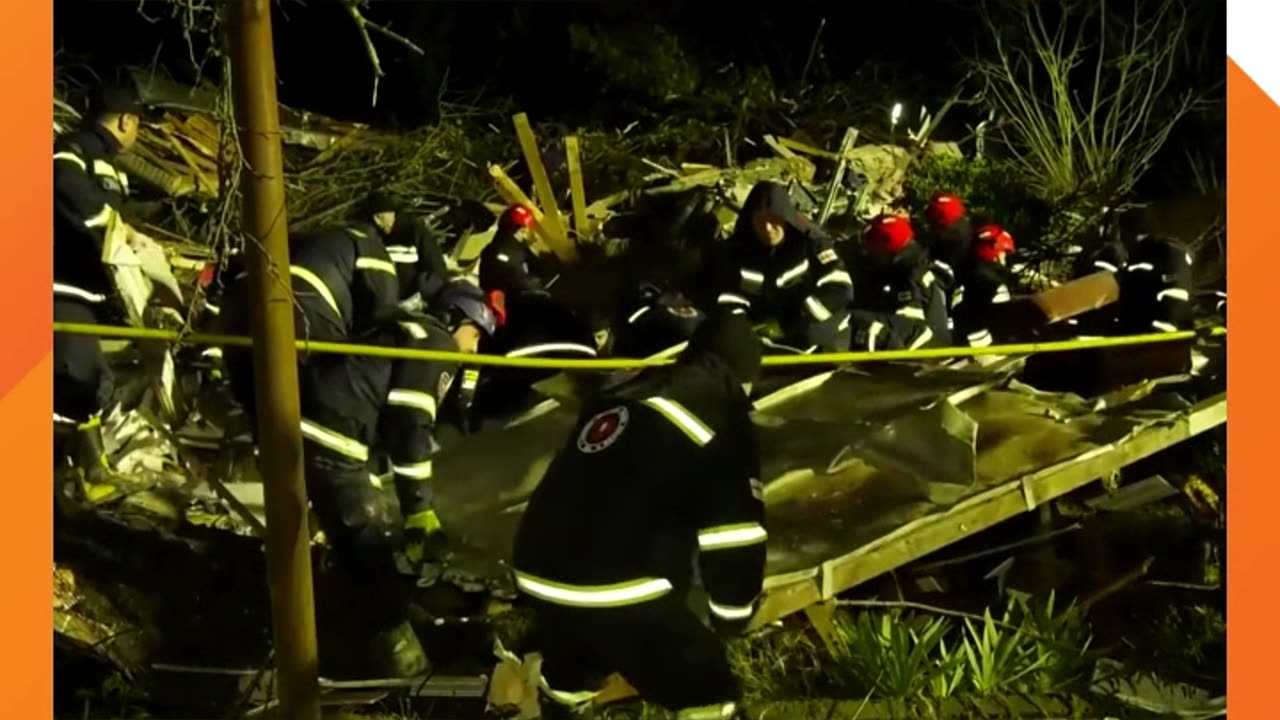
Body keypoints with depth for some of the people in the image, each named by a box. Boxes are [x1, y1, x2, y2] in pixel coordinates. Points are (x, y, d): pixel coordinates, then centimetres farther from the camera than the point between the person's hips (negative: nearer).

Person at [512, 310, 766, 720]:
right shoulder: (720, 415, 1)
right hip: (618, 592, -7)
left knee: (567, 684, 33)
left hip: (539, 573, 8)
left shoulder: (622, 397, 21)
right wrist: (732, 612, 11)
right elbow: (733, 528, -3)